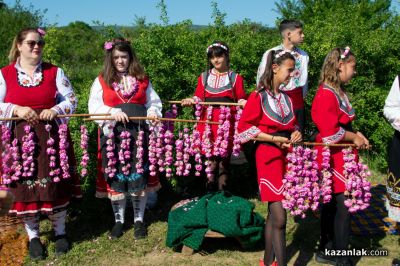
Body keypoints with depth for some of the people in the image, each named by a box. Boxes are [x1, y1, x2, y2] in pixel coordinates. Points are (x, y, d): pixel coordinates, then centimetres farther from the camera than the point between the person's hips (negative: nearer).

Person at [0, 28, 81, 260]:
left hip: (51, 137, 0)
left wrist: (55, 110, -14)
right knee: (25, 187, 3)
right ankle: (33, 236, 20)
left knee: (55, 184, 4)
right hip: (20, 139, 0)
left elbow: (72, 100, 5)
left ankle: (60, 232, 22)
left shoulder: (54, 72, 6)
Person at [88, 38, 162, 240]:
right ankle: (119, 220, 20)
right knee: (115, 176, 5)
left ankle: (139, 219, 18)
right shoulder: (102, 80, 7)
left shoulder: (142, 79, 12)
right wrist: (112, 112, -19)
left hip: (138, 132, 1)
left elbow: (154, 101, 14)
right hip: (113, 133, -1)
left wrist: (153, 112, -8)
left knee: (139, 176, 3)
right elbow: (94, 106, -3)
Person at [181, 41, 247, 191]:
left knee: (225, 158, 4)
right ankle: (210, 192, 15)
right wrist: (191, 100, -11)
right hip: (208, 122, 2)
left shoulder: (235, 78, 6)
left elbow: (241, 99, 2)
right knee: (211, 158, 4)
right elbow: (199, 98, 9)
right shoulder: (204, 77, 12)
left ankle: (222, 192, 15)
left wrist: (243, 102, -20)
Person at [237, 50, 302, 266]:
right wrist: (274, 139, -17)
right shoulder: (258, 96, -9)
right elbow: (244, 128, -11)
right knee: (279, 218, -11)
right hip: (269, 157, -7)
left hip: (287, 157, 7)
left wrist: (296, 133, 0)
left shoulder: (286, 98, 11)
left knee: (274, 214, 14)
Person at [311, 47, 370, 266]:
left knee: (332, 204, 15)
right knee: (343, 204, -5)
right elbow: (330, 132, -24)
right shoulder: (326, 94, -19)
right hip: (332, 157, -10)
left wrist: (356, 134, 4)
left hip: (341, 157, 10)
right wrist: (354, 138, -10)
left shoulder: (339, 92, 11)